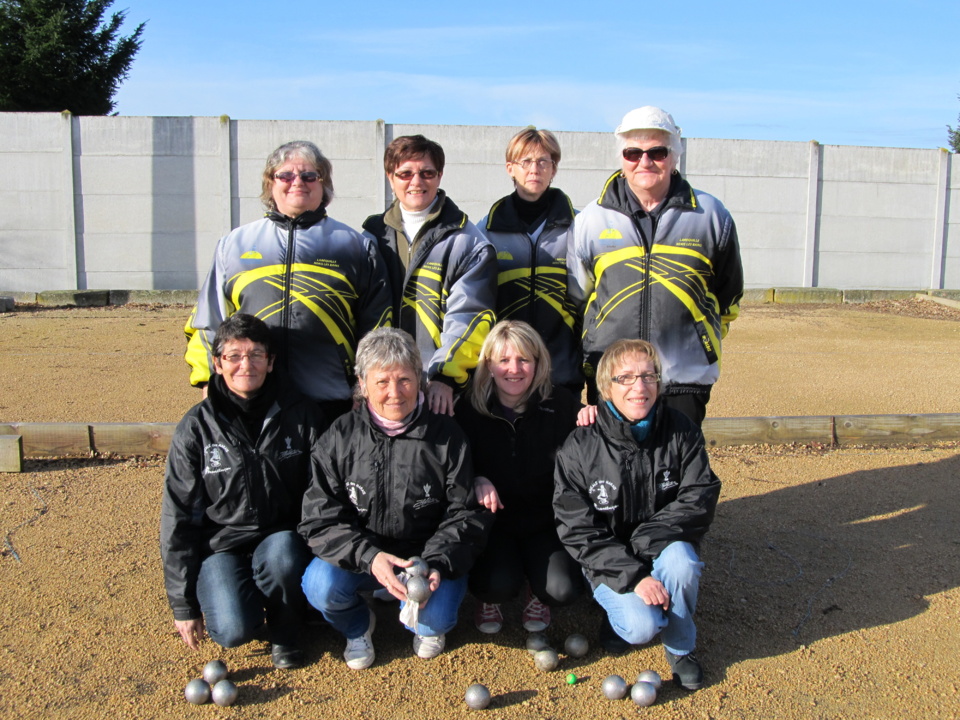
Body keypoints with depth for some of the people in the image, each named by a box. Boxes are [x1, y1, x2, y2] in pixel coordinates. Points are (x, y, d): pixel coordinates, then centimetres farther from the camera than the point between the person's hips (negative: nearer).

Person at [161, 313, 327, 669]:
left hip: (280, 537, 1)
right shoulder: (197, 427, -5)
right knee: (234, 630, -25)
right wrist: (183, 603, 0)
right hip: (220, 545, 0)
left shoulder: (301, 415, -5)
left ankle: (286, 633, -3)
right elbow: (179, 517, 0)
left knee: (282, 556, -34)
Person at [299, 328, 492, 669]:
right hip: (357, 557, 1)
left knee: (436, 617, -25)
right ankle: (356, 627, 11)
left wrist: (437, 563, -23)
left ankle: (425, 626, 17)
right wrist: (369, 557, -28)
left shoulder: (446, 436, -8)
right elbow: (320, 520, -11)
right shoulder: (340, 437, -8)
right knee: (320, 585, -27)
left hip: (426, 555, 0)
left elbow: (467, 514, -5)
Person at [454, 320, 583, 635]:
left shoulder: (560, 404, -5)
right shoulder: (470, 408, -6)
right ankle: (489, 596, 14)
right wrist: (475, 481, -24)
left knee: (564, 588, -21)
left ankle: (537, 594, 18)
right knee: (500, 585, -26)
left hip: (544, 522, 1)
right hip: (491, 521, -1)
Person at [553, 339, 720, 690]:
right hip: (609, 560, -2)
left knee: (680, 558, -32)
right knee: (641, 626, -26)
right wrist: (633, 575, -23)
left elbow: (701, 497, -11)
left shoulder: (681, 431, -7)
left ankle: (680, 646, -4)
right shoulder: (579, 447, -14)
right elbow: (577, 530, -14)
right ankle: (619, 612, 11)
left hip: (663, 549, 2)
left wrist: (648, 537, -24)